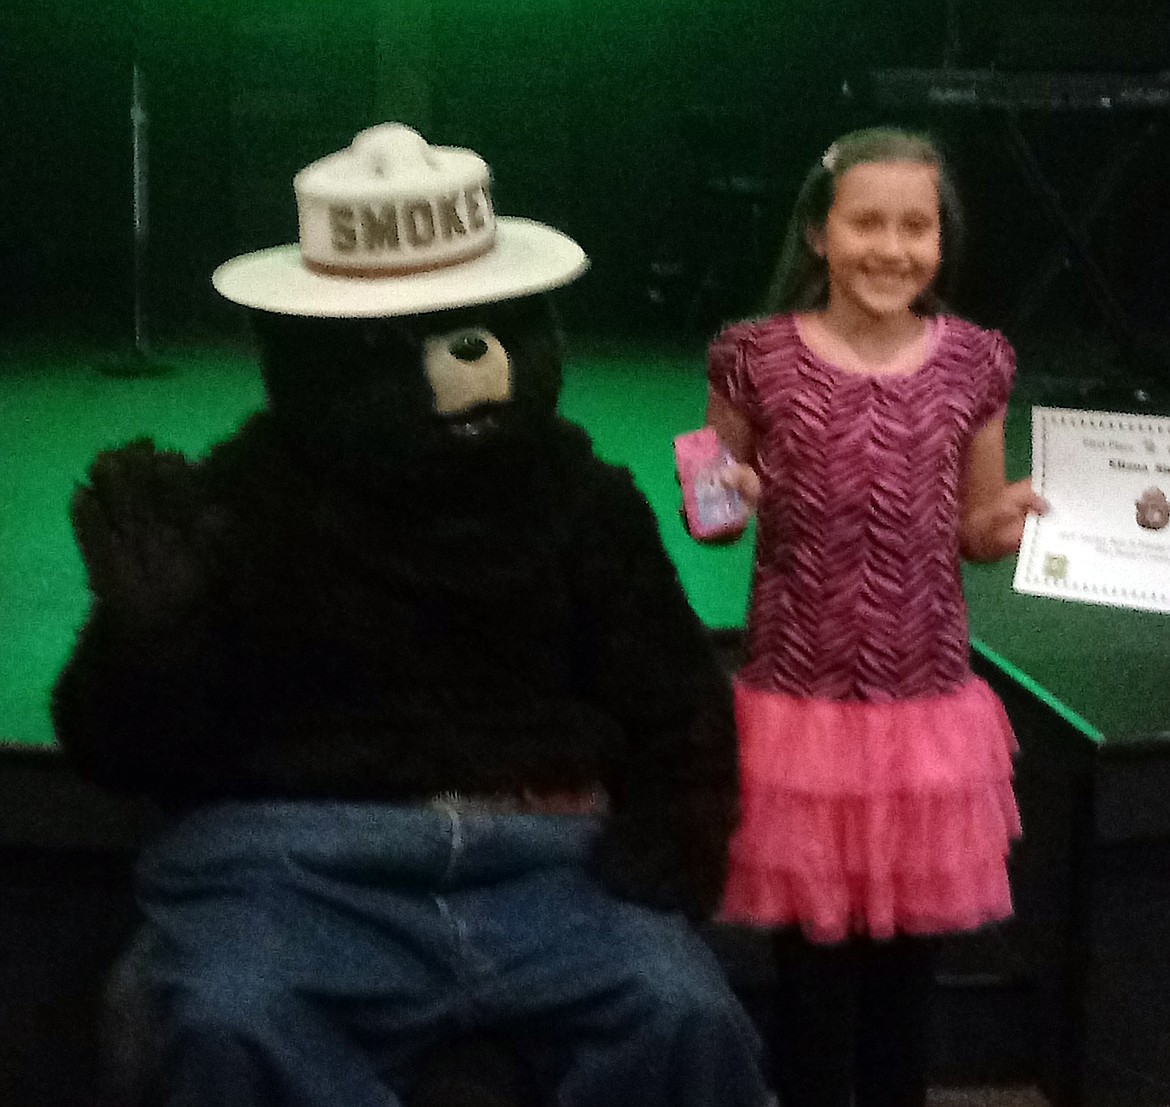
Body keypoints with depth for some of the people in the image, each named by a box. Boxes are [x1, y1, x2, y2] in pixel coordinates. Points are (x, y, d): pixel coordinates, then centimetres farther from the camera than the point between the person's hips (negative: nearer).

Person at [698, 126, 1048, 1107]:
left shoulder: (972, 365, 1)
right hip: (800, 708, -2)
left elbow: (974, 532, 12)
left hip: (929, 711, 2)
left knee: (908, 952, 14)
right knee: (813, 953, 6)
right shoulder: (758, 360, -5)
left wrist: (1017, 521, -9)